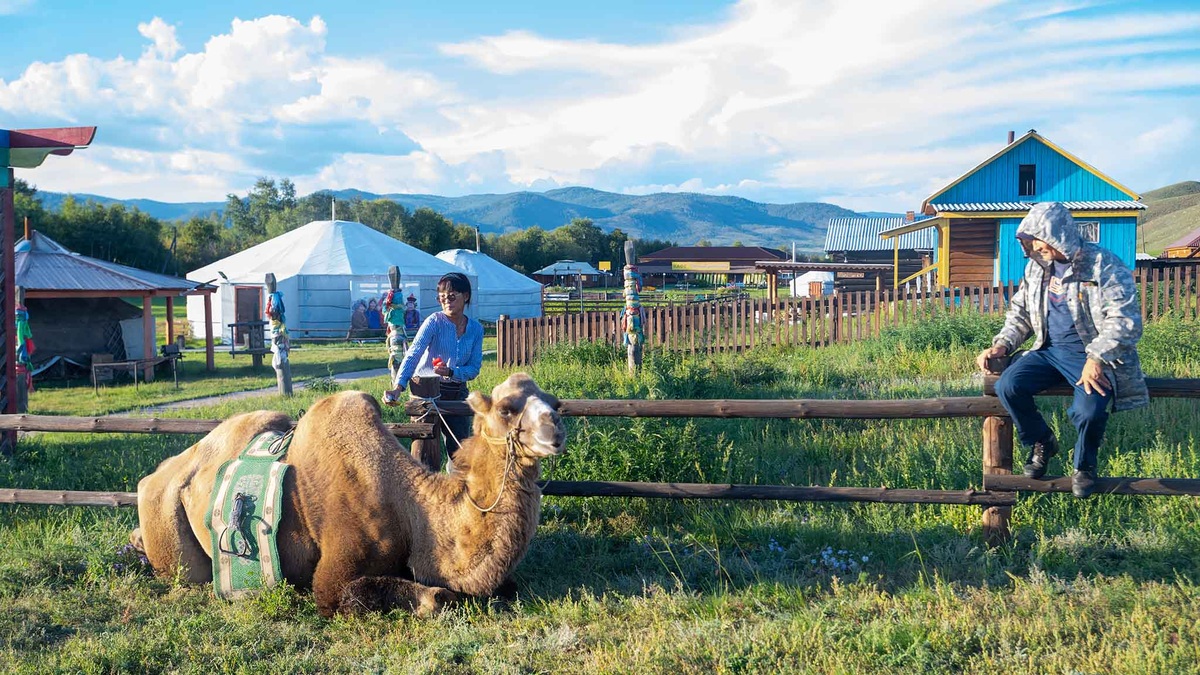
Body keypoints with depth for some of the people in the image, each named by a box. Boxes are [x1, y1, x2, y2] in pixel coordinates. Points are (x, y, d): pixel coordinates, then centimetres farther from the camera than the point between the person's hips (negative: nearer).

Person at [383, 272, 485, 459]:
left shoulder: (476, 329, -1)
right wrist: (398, 387, -40)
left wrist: (450, 372, -23)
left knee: (459, 446, 6)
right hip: (427, 390, -3)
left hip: (457, 391, 3)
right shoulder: (435, 322, -13)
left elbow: (474, 368, -2)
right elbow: (413, 354, -25)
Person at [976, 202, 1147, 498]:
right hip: (1049, 350, 6)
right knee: (1007, 387, -20)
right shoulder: (1036, 267, 7)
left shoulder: (1104, 265, -13)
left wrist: (1096, 358, -32)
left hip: (1094, 355, -5)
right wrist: (1002, 345, 0)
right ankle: (1041, 442, 9)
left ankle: (1084, 464, 4)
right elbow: (1020, 312, 18)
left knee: (1089, 410, -31)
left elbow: (1125, 320, -20)